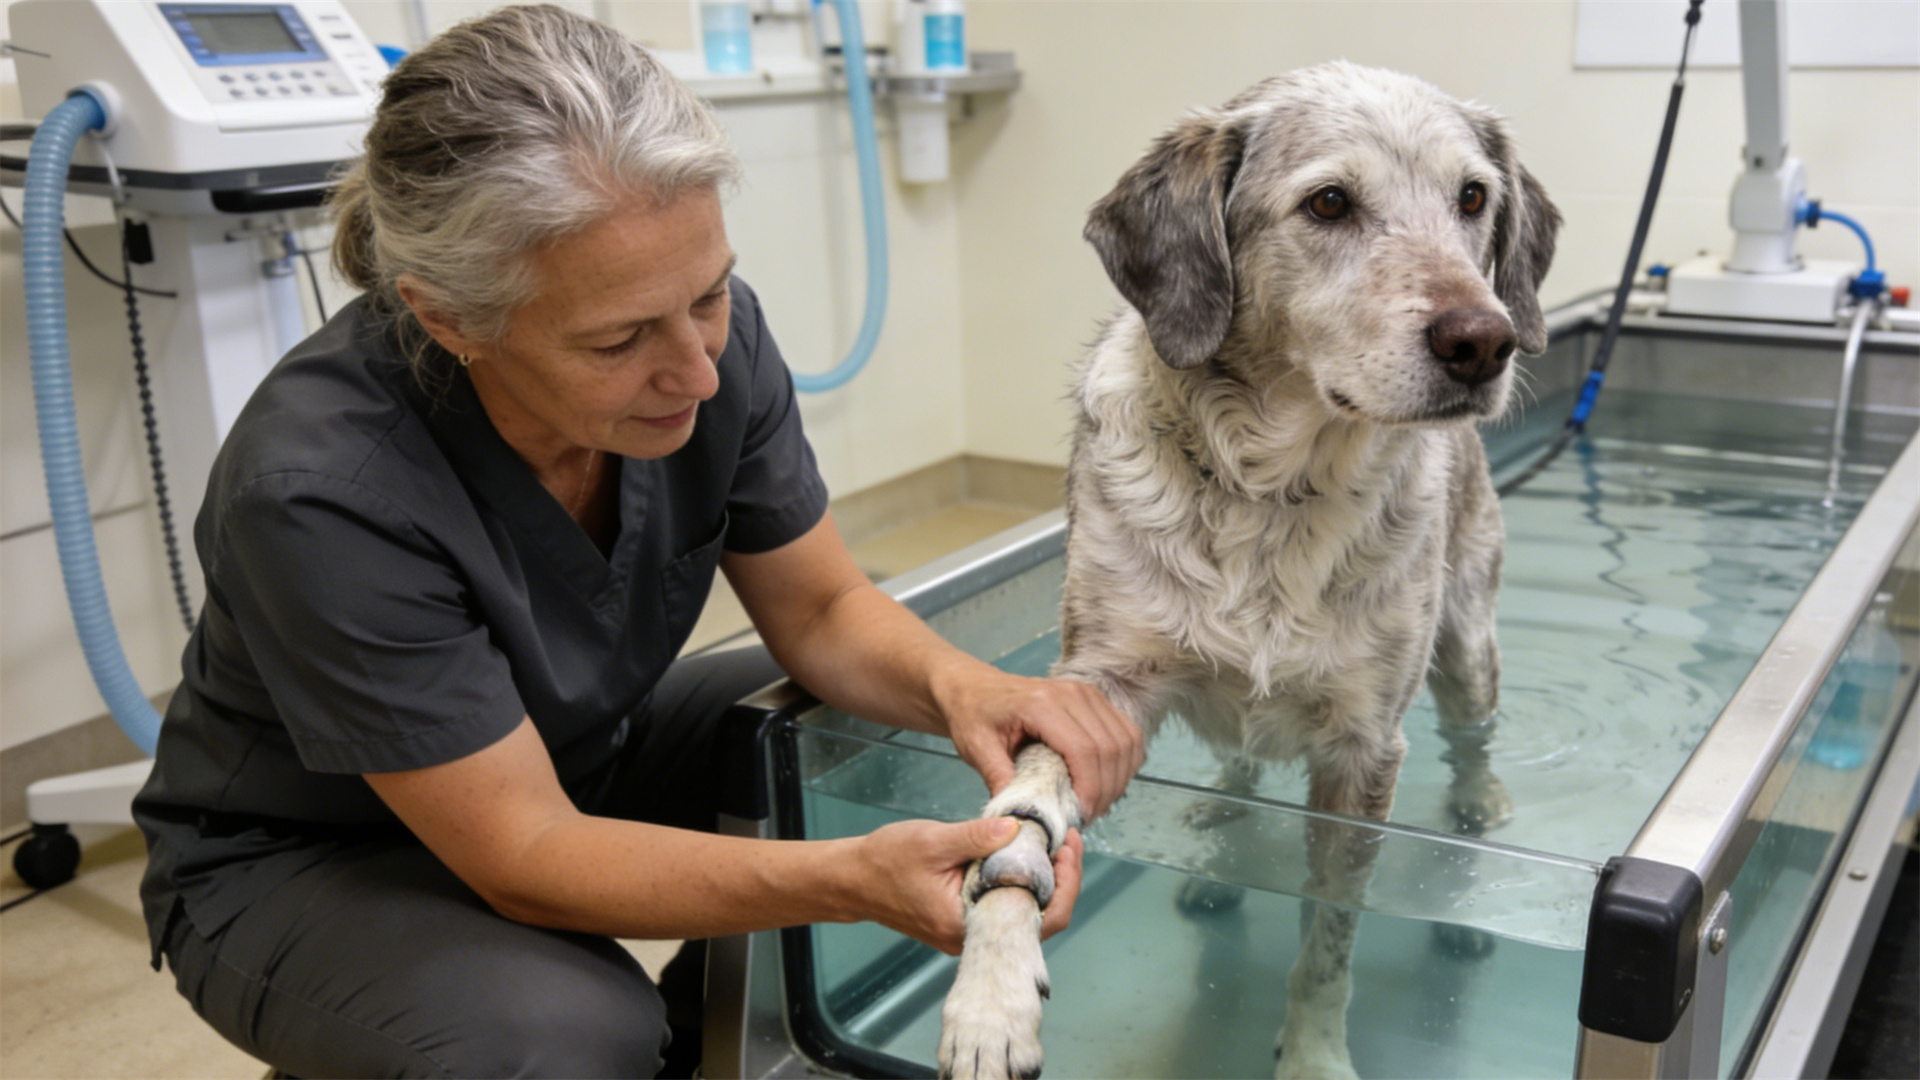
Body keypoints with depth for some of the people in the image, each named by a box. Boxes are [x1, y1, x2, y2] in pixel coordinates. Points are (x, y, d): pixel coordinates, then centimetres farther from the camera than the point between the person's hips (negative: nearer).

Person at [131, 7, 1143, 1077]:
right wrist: (851, 882, -43)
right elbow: (522, 854, -30)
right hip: (306, 865, -5)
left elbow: (822, 608, -9)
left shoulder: (709, 336, -20)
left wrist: (956, 682, -31)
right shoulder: (320, 493, -35)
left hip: (586, 760, 6)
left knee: (891, 744, -9)